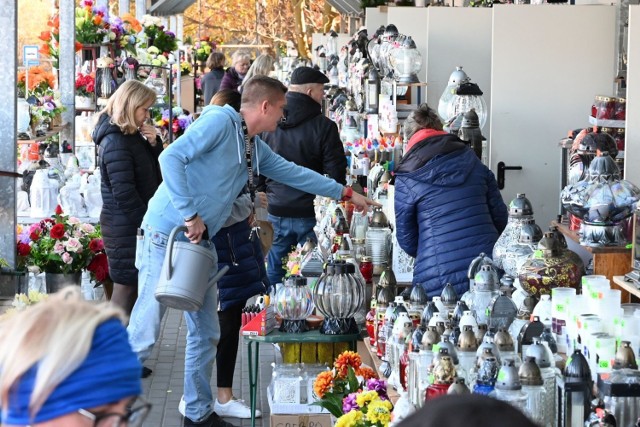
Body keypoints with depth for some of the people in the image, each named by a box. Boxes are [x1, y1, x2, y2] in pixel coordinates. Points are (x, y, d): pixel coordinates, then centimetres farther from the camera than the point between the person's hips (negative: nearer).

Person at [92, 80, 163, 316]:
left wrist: (154, 143, 2)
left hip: (137, 225, 9)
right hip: (126, 227, -9)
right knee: (127, 287, -5)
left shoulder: (133, 136, 12)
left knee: (133, 287, 13)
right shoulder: (116, 142, -17)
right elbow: (124, 194, -21)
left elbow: (155, 170, 18)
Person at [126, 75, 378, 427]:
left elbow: (292, 173, 27)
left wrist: (345, 193, 30)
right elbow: (171, 157, -23)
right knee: (145, 331, -8)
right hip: (167, 235, -9)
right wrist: (190, 215, -23)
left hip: (201, 241, 9)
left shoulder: (255, 148, 14)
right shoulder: (220, 121, -14)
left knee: (205, 334, 13)